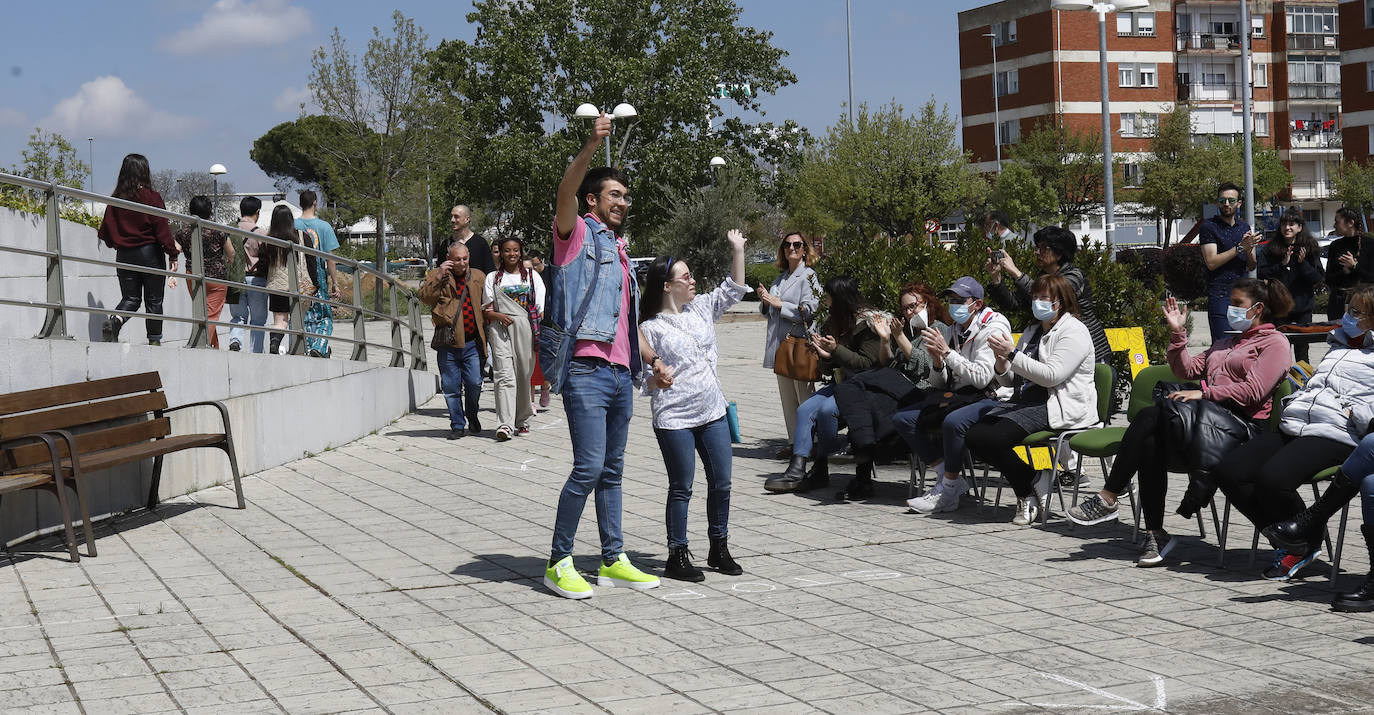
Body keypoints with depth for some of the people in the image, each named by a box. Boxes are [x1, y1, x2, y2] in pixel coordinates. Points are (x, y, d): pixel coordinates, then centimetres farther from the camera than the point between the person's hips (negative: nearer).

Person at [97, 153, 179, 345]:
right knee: (154, 301, 7)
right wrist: (173, 254, -7)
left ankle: (114, 320, -16)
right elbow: (162, 228, -12)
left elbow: (105, 232, 7)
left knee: (130, 298, 12)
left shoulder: (115, 200, 2)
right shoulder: (151, 197, -10)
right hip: (150, 254, -4)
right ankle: (154, 341, 9)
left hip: (124, 256, 4)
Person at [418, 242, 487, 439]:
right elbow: (425, 296, -10)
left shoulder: (478, 277, 12)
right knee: (451, 386, 1)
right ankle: (458, 425, 12)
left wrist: (486, 335, 12)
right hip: (447, 342, -1)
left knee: (474, 384, -1)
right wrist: (439, 276, -17)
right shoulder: (437, 275, 5)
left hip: (472, 342, 1)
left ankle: (472, 418, 24)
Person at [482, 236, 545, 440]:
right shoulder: (493, 278, 14)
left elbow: (542, 307, 9)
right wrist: (499, 316, -8)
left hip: (525, 329, 1)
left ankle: (522, 420, 23)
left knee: (524, 376, 6)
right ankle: (505, 424, -24)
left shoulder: (532, 276, 14)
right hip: (500, 330, -1)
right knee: (504, 375, -14)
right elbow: (486, 310, 12)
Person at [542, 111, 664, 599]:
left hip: (620, 374, 8)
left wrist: (651, 359, 23)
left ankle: (613, 561, 16)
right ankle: (559, 562, -4)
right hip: (587, 371, -8)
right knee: (589, 467, -13)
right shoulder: (577, 234, 1)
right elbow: (565, 192, -20)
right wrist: (592, 146, -32)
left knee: (612, 470, 11)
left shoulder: (619, 249, 24)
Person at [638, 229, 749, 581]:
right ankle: (677, 556, 9)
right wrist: (660, 380, -25)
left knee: (721, 482, 8)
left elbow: (733, 288, 13)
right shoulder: (651, 327, -7)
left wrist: (737, 250, 6)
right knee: (681, 488, -1)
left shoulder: (701, 308, 9)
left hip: (713, 412, 6)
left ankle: (719, 549, 22)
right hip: (674, 419, -6)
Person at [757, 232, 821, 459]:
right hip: (781, 344, 8)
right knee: (787, 396, 10)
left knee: (805, 396, -6)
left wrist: (779, 304, -16)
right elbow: (769, 311, 23)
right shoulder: (781, 278, 18)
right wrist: (765, 301, 1)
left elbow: (809, 310, -16)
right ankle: (794, 442, 16)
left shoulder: (808, 276, -7)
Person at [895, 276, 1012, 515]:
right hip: (954, 397, 8)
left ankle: (948, 491, -23)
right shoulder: (954, 331, 14)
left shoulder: (992, 329, -8)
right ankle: (946, 475, -9)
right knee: (902, 418, -8)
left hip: (986, 400, -8)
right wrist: (937, 363, -6)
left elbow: (981, 377, -21)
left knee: (953, 422, -38)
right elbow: (938, 384, 15)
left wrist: (947, 352, -22)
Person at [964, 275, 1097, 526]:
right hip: (1025, 401, 9)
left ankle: (1030, 488, -6)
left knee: (994, 437, -28)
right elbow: (1009, 381, 21)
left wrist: (1012, 354, -21)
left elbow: (1052, 375, -19)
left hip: (1058, 408, -9)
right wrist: (1002, 363, -2)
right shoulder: (1032, 331, 22)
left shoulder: (1074, 331, -4)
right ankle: (1028, 489, -7)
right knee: (975, 435, -15)